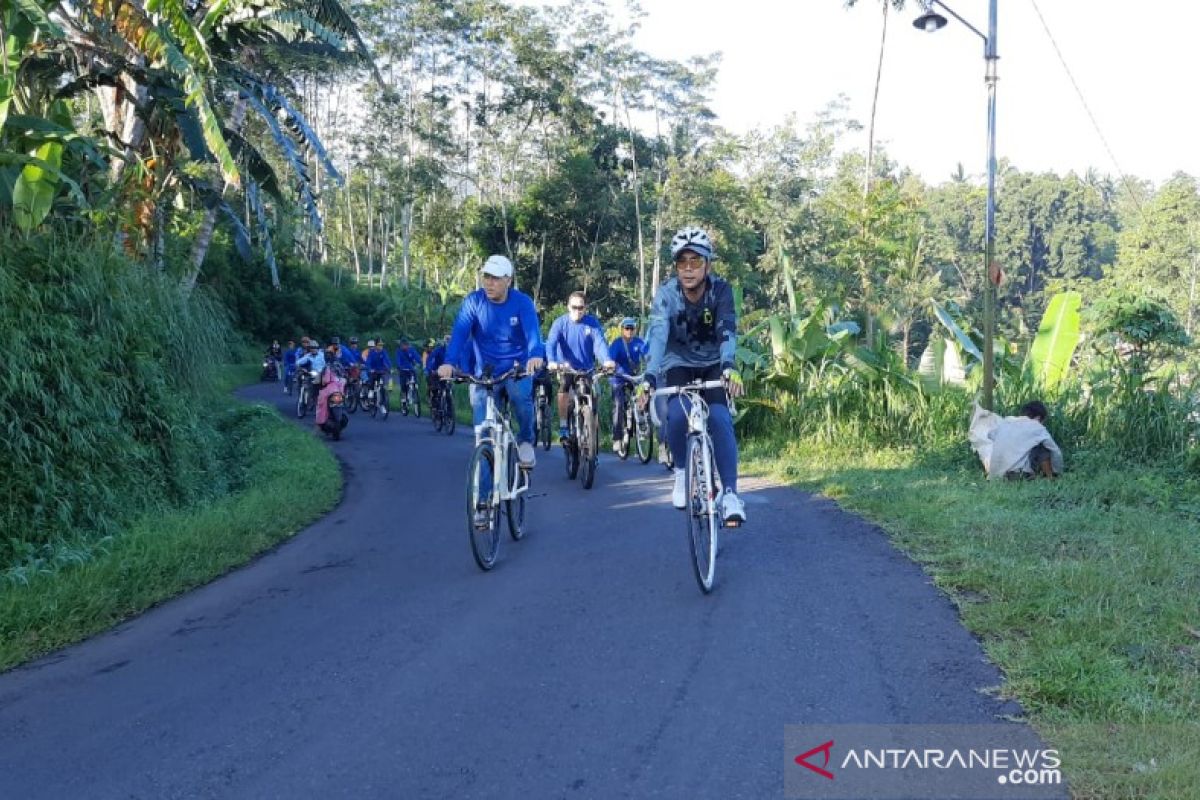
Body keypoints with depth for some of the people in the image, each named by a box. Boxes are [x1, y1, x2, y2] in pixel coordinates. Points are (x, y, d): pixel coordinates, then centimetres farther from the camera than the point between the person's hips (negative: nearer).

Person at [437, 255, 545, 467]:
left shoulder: (522, 302, -12)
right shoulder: (474, 301, -9)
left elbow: (532, 330, -28)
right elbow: (459, 332, -20)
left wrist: (536, 355, -50)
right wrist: (449, 362, -38)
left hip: (516, 367, -2)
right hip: (486, 369, 2)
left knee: (520, 395, -27)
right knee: (479, 402, -14)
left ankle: (526, 440, -1)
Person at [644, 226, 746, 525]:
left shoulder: (721, 289, -19)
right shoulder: (666, 294, -20)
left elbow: (727, 330, -33)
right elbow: (657, 334, -34)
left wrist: (729, 366, -53)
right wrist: (649, 377, -50)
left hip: (713, 365, 0)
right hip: (679, 365, 0)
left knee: (719, 418, -24)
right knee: (677, 414, -27)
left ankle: (730, 493, -20)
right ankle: (681, 471, -1)